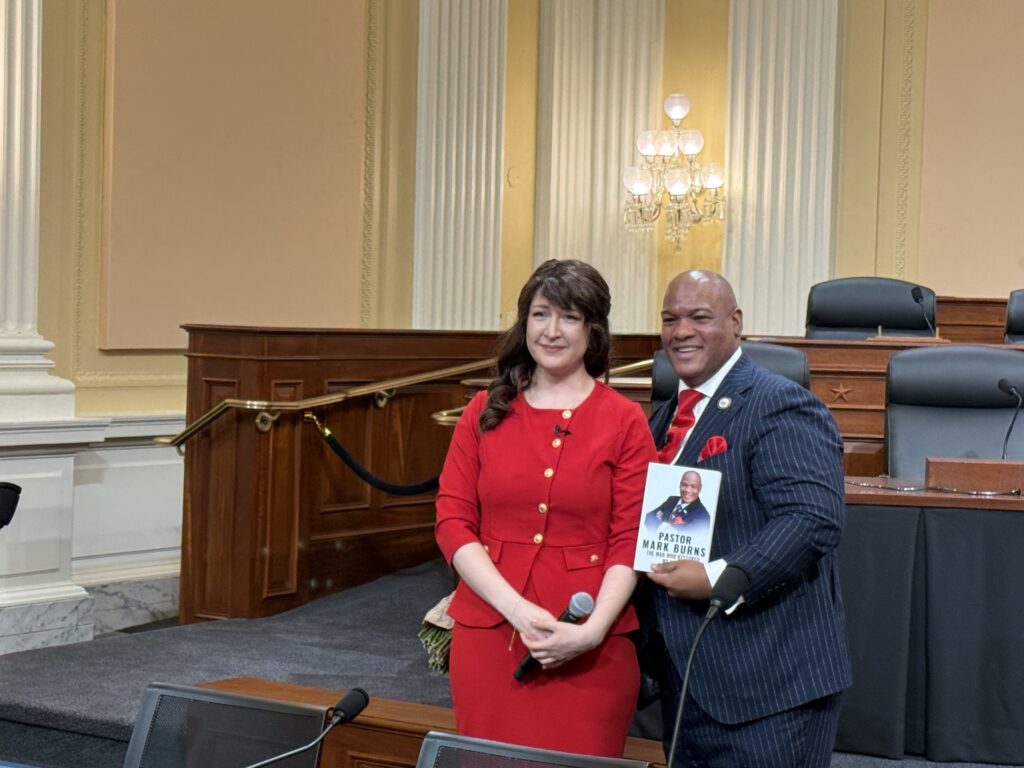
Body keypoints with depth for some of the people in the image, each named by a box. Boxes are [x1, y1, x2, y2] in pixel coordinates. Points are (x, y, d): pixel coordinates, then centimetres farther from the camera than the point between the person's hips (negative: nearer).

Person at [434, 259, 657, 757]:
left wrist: (592, 630, -16)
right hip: (488, 636, 2)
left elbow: (631, 541, -1)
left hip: (587, 651, -2)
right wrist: (517, 609, -11)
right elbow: (453, 522, 2)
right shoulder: (486, 412, 8)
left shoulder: (624, 421, 2)